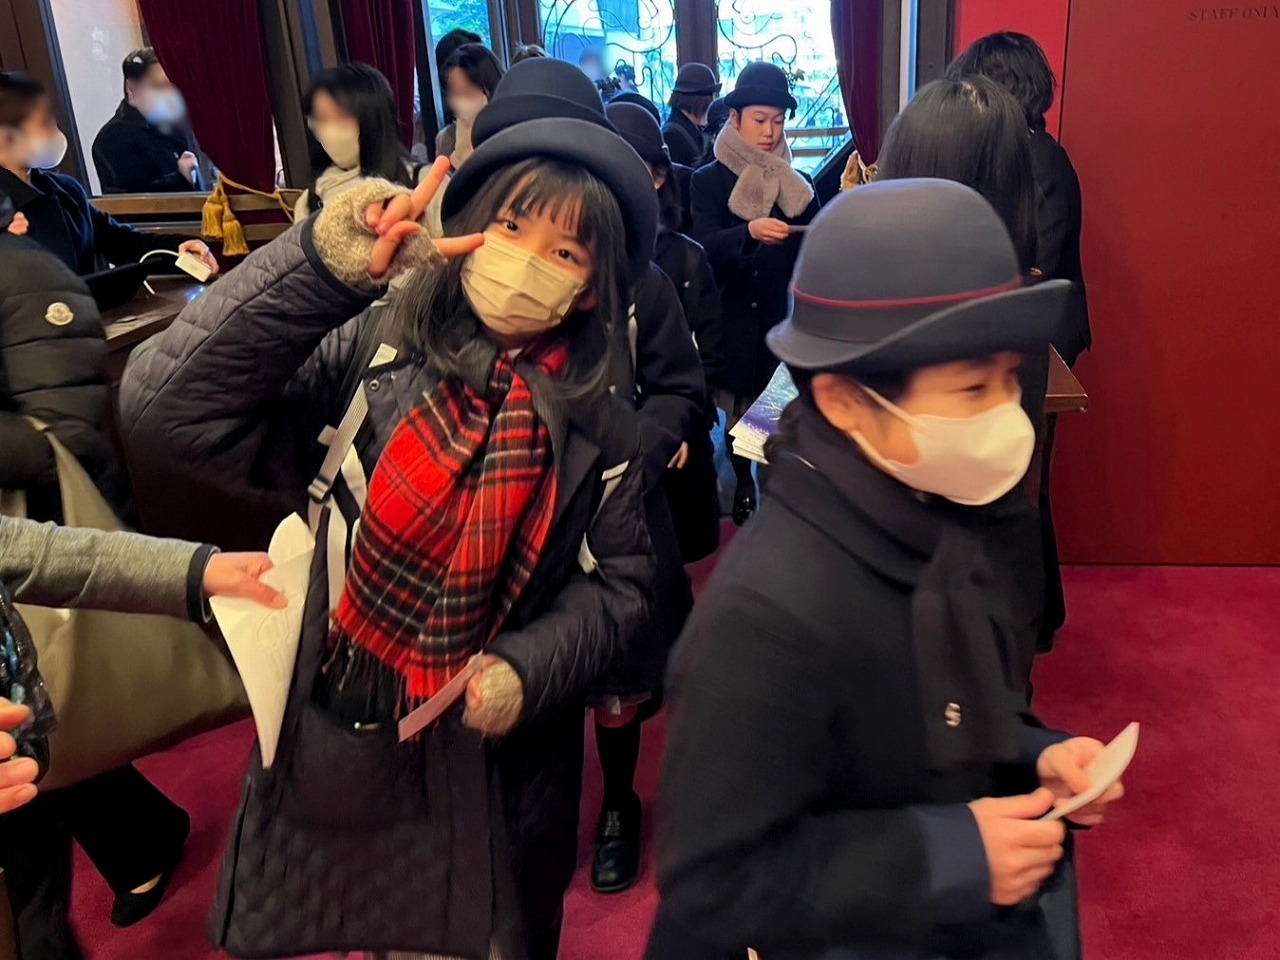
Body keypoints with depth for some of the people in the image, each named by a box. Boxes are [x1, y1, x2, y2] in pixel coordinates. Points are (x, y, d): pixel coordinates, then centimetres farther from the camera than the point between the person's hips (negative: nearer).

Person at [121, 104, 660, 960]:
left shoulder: (599, 425, -6)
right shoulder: (367, 353, -13)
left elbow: (619, 580, 0)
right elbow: (168, 409, -25)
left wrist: (526, 670, -16)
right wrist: (324, 269, -34)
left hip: (505, 755, 1)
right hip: (342, 730, 0)